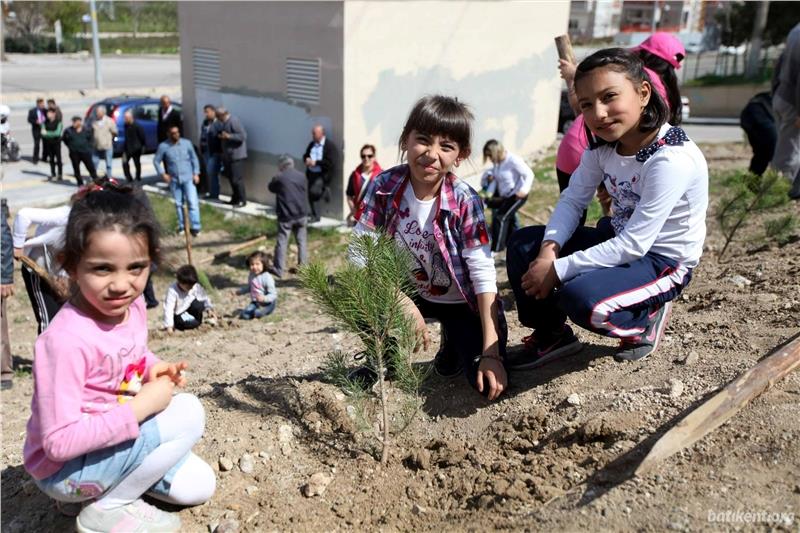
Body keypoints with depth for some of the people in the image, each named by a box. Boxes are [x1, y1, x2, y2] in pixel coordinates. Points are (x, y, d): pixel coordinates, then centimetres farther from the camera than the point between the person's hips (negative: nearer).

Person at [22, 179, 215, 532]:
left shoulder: (132, 306, -8)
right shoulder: (66, 340, -32)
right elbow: (59, 442, -31)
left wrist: (155, 369, -8)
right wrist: (140, 408, -29)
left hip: (119, 436, 8)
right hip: (65, 468, -8)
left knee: (197, 487, 6)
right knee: (188, 413, -21)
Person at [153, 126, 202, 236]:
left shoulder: (187, 143, 0)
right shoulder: (163, 146, -1)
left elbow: (194, 158, 6)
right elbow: (156, 161, 7)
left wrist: (196, 173, 0)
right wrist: (162, 173, -4)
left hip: (188, 178, -1)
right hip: (174, 180, 1)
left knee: (192, 202, -10)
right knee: (178, 204, 9)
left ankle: (195, 227, -8)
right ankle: (181, 226, 21)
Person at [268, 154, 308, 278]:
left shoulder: (279, 178, -10)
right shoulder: (301, 176, 2)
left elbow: (271, 188, 9)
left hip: (286, 216, -3)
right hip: (301, 214, 4)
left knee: (282, 242, 2)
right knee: (301, 241, 12)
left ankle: (278, 269, 5)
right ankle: (303, 266, 14)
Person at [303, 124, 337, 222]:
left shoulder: (329, 146, -11)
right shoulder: (311, 144, 11)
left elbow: (329, 163, -18)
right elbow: (305, 155, 18)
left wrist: (315, 162, -22)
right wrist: (306, 160, -7)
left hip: (323, 175, -7)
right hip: (312, 173, 7)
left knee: (314, 191, -23)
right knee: (311, 195, 6)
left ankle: (325, 191, 10)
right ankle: (315, 217, 19)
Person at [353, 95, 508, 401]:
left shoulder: (464, 201, -23)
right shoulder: (384, 186, -18)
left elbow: (483, 273, -23)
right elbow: (360, 251, -19)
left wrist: (491, 352, -27)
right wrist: (404, 304, -29)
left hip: (462, 301, -2)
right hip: (410, 293, 2)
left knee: (489, 383, -20)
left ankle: (454, 341, 14)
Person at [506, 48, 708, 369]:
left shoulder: (670, 159, -29)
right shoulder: (603, 147, -5)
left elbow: (635, 244, -30)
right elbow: (572, 200, -2)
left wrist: (557, 270, -27)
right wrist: (549, 249, -22)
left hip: (663, 262, -7)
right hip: (620, 243, 8)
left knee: (580, 297, -33)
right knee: (523, 244, -4)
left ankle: (646, 319, 0)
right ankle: (550, 335, 12)